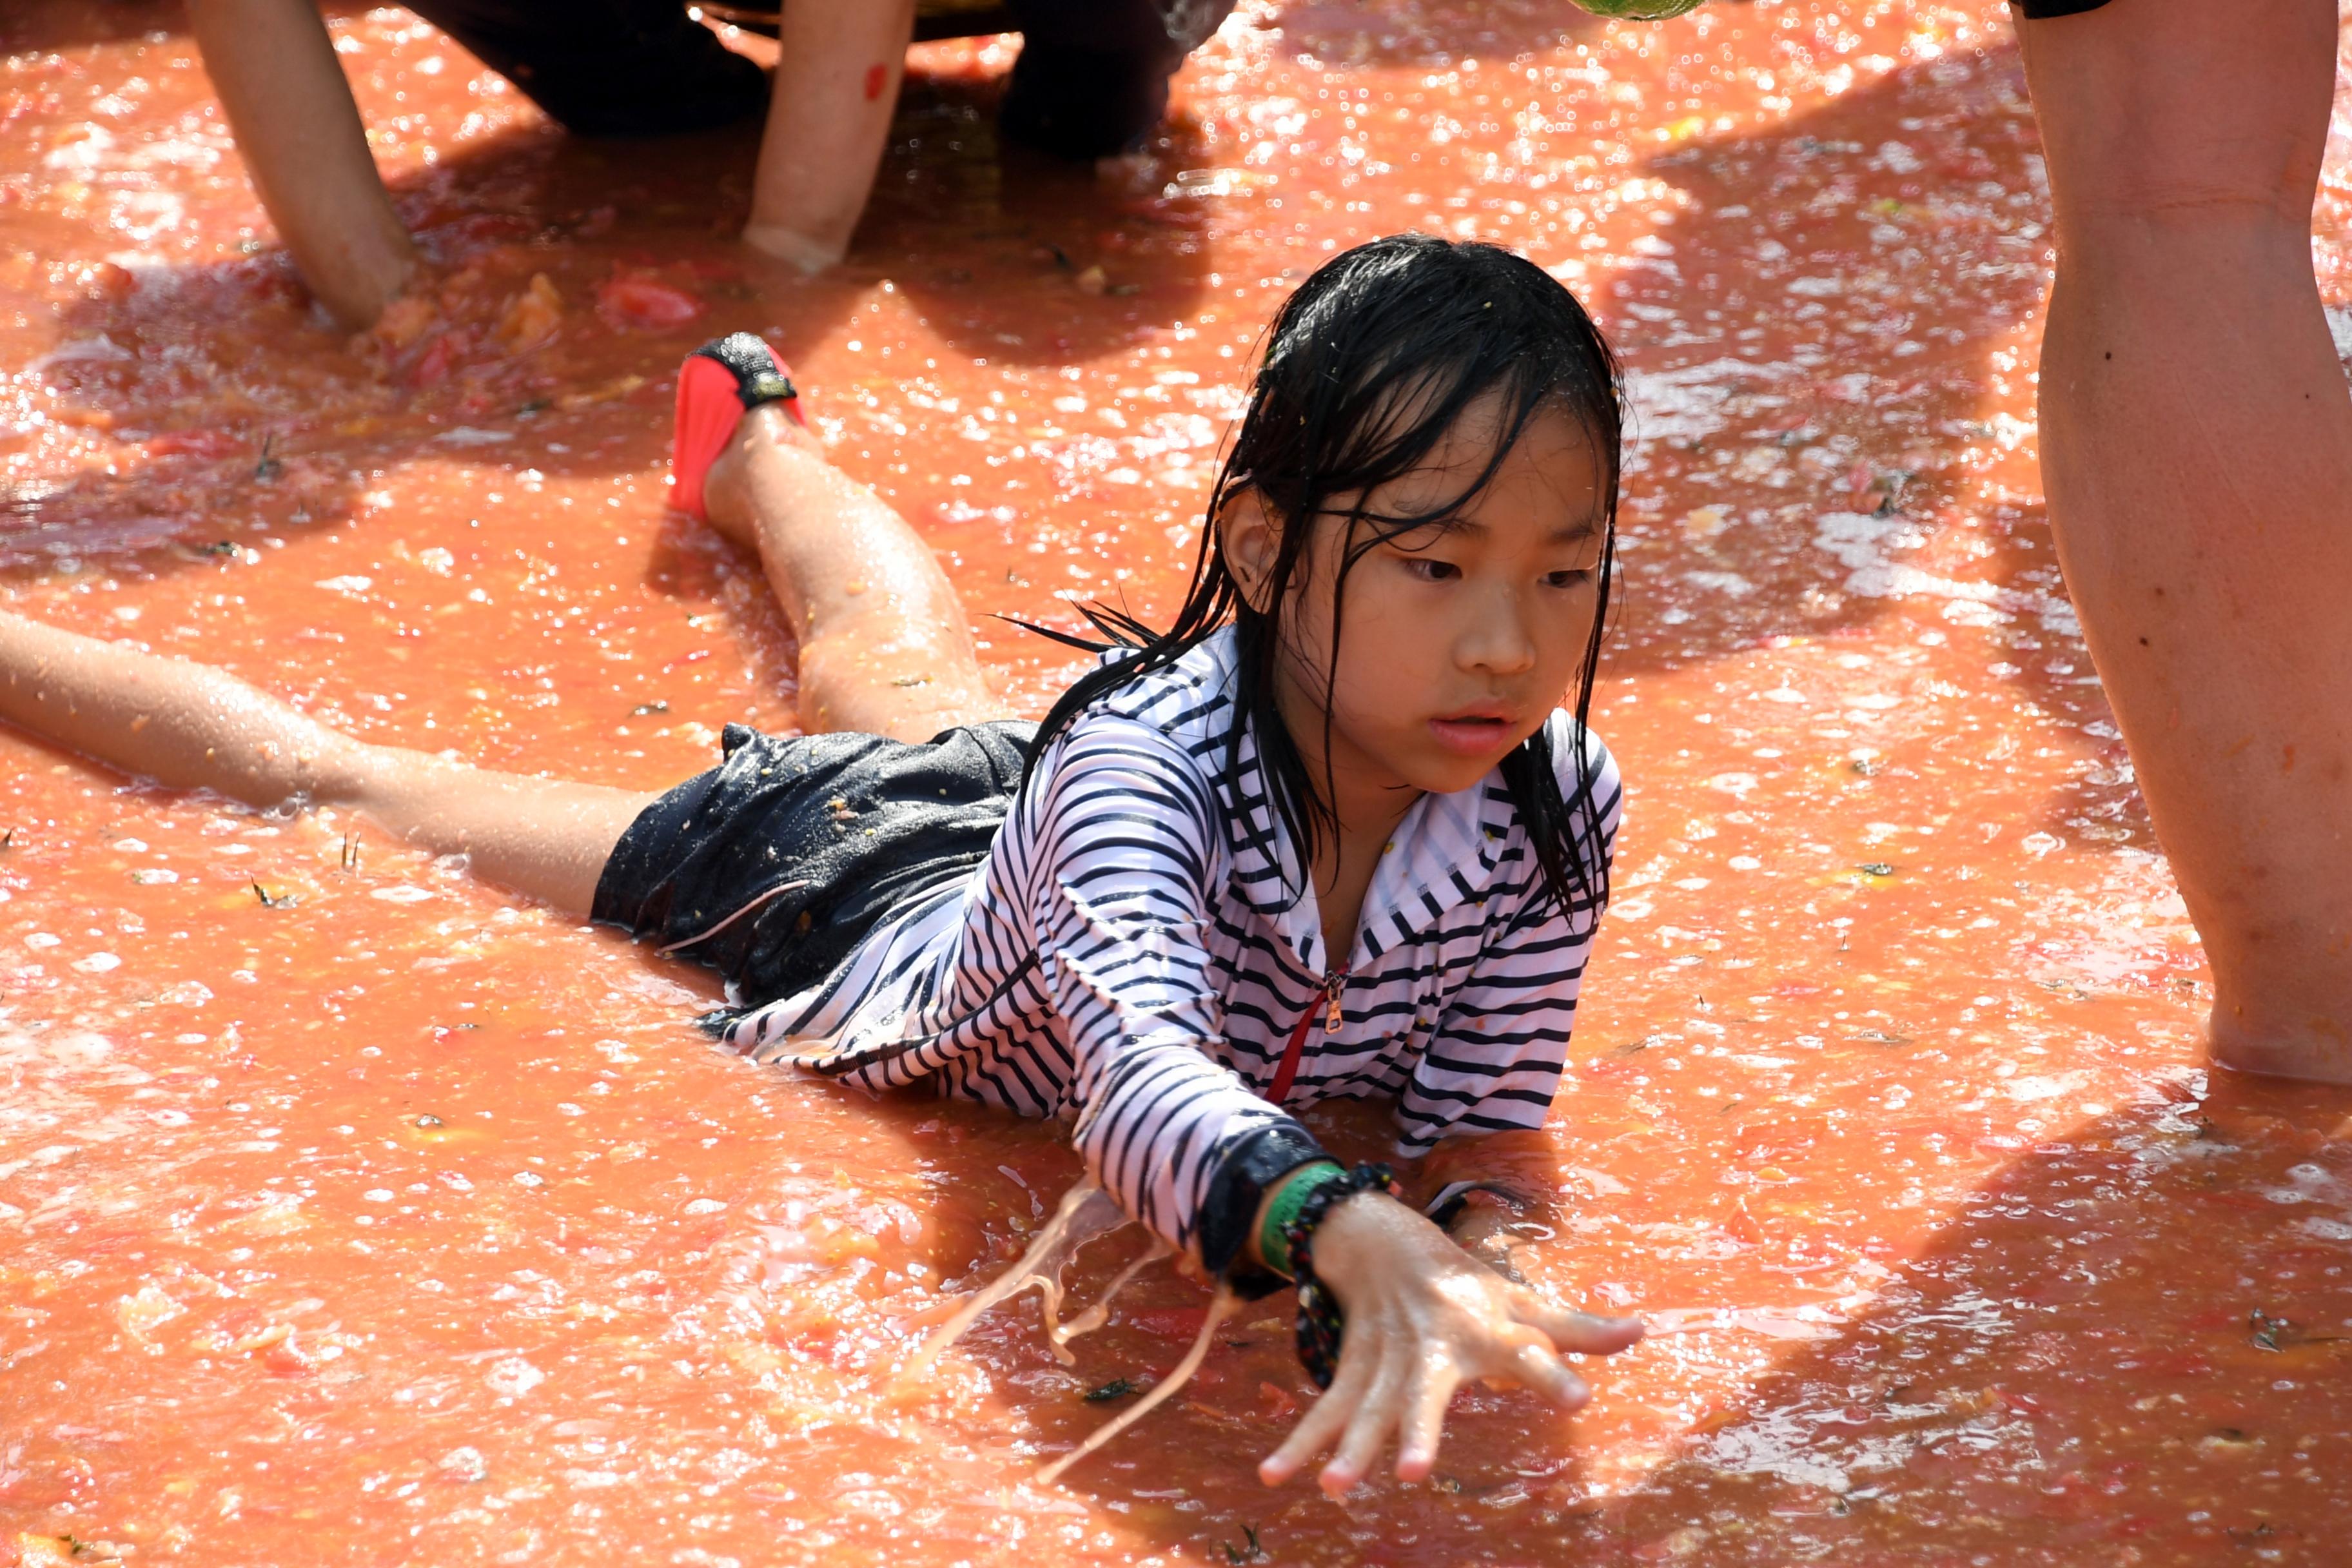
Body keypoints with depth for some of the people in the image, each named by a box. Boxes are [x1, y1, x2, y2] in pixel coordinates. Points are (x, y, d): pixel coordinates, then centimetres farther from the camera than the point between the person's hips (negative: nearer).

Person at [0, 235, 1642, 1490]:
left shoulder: (1552, 809, -33)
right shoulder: (1145, 759, -48)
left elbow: (1485, 1124, -23)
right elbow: (1137, 1072, -65)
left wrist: (1453, 1243, -46)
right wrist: (1349, 1232, -84)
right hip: (822, 885, -5)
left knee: (900, 672, 39)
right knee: (341, 789, 15)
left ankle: (758, 444, 73)